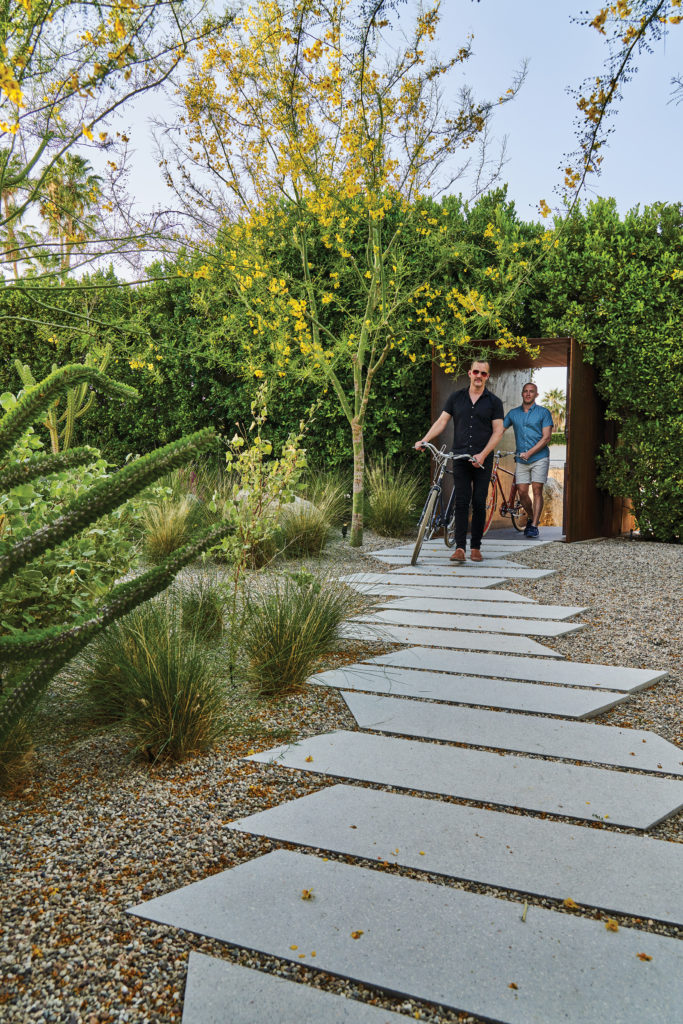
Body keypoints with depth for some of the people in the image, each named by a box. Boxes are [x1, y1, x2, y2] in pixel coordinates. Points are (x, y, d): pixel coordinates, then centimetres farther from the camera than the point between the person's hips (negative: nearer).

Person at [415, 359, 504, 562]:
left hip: (483, 460, -1)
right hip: (460, 458, 1)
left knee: (479, 503, 1)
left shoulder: (494, 402, 5)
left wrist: (483, 454, -11)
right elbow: (441, 421, 7)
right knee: (461, 502, -5)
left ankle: (476, 547, 10)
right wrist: (424, 440, -7)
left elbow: (498, 431, 0)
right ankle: (460, 547, -8)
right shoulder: (455, 398, 11)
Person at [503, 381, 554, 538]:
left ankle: (534, 525, -2)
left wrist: (529, 453, -15)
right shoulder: (513, 413, 10)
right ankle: (531, 518, 24)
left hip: (539, 457, -3)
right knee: (522, 492, 0)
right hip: (521, 460, 3)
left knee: (537, 491, -7)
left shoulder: (543, 412, 0)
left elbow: (546, 438, -7)